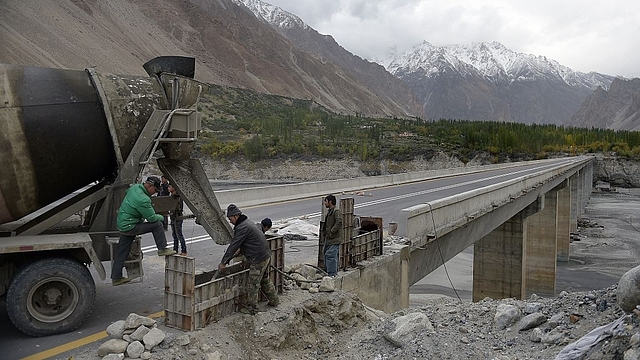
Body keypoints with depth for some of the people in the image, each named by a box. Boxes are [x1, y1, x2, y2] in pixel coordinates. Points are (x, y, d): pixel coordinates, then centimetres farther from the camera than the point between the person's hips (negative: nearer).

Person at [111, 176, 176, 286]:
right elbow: (152, 218, -18)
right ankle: (162, 249, 1)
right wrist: (161, 217, 4)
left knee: (121, 252, 13)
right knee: (157, 224, -8)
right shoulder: (143, 200, -27)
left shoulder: (135, 187, 3)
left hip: (121, 224, 10)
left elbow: (127, 191, 29)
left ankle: (116, 278, 20)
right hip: (129, 227, -10)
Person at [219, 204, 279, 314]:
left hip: (258, 259, -10)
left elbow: (233, 246, -18)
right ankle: (274, 300, 34)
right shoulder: (246, 222, 15)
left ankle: (251, 308, 9)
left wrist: (224, 262, -12)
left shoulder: (242, 227, -19)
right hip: (266, 255, 10)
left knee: (253, 284, 0)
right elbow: (240, 245, 21)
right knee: (265, 280, 23)